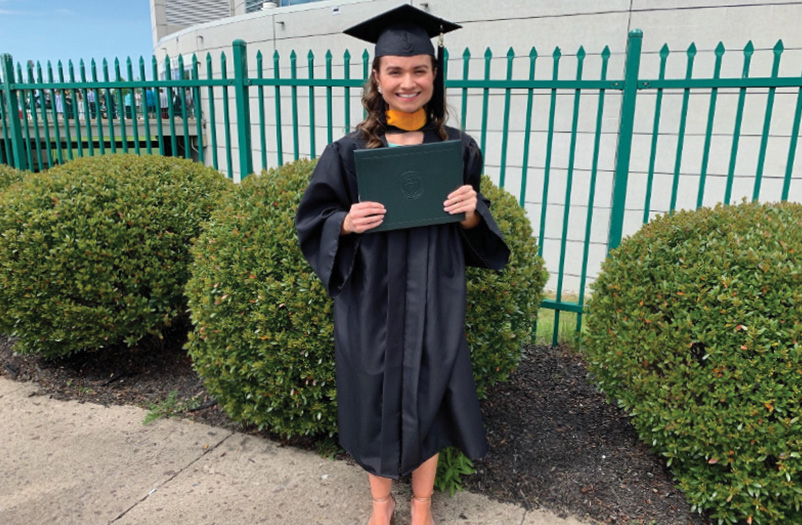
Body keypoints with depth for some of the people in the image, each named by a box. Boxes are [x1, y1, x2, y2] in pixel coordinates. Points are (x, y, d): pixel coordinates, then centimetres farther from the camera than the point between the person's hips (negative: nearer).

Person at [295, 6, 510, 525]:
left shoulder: (459, 148, -1)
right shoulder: (349, 152, -5)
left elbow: (473, 233, 6)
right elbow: (312, 220, 2)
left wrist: (471, 212, -16)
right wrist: (346, 223, -19)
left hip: (434, 299, 1)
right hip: (370, 300, 0)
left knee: (427, 395, 13)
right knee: (375, 396, 13)